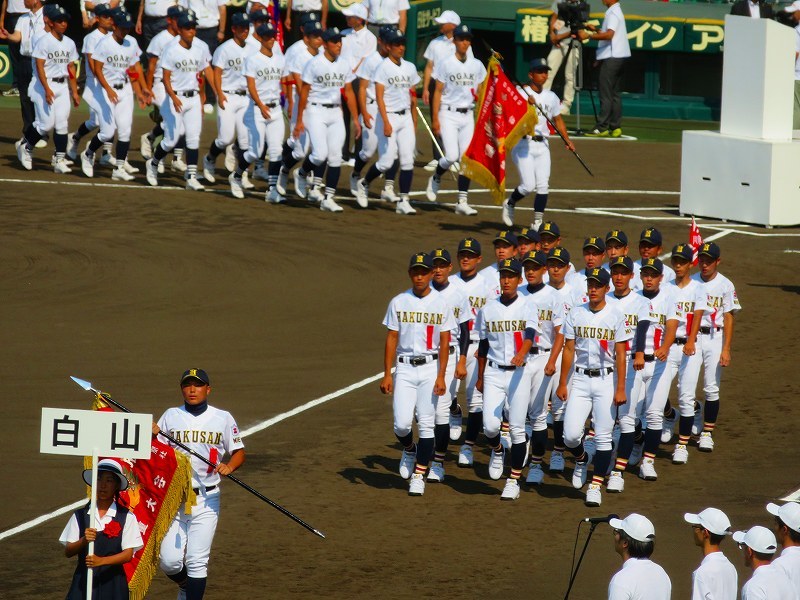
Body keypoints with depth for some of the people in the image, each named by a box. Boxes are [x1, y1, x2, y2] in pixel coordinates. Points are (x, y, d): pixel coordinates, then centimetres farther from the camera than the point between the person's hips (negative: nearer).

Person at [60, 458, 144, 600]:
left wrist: (101, 561, -20)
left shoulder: (127, 517, 0)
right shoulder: (80, 515, 5)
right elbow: (67, 552, 2)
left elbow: (128, 554, -5)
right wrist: (83, 541, -19)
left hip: (112, 582, -1)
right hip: (83, 581, 1)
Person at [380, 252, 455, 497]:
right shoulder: (398, 302, 4)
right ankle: (409, 450, 24)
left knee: (426, 424, -3)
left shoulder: (441, 304, 1)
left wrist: (441, 376, -8)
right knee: (402, 423, -9)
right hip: (404, 368, 1)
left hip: (430, 368, -1)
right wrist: (387, 374, -1)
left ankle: (419, 475, 6)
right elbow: (391, 339, 5)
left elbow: (444, 342, 0)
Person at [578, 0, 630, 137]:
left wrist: (589, 36, -23)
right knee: (615, 93, 10)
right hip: (618, 57, 10)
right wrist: (596, 29, 16)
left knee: (606, 93, -9)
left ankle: (602, 127, -10)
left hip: (611, 57, -10)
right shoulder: (615, 11, 18)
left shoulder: (613, 13, -13)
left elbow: (609, 34, -26)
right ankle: (615, 127, 9)